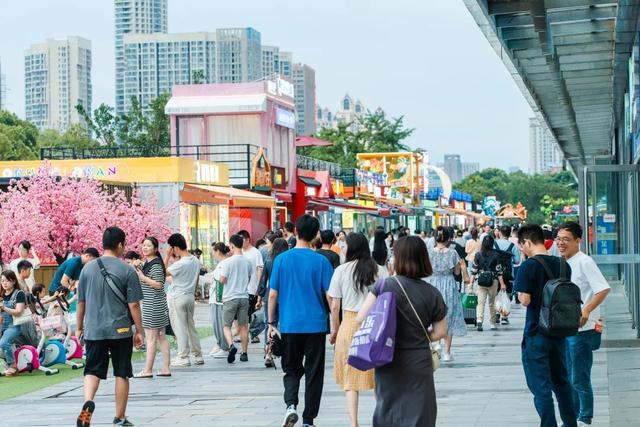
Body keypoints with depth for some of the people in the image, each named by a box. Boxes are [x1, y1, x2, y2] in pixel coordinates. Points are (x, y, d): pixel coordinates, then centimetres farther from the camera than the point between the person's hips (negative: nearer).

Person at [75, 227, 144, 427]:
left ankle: (88, 402, -23)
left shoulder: (88, 268, 4)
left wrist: (79, 327, 19)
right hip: (120, 330, -2)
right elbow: (133, 305, -6)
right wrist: (139, 331, 3)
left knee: (92, 371, 5)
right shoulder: (127, 270, -6)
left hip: (93, 330, 2)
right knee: (122, 374, 9)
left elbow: (81, 302, 9)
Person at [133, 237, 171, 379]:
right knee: (161, 337, 9)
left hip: (153, 305, -10)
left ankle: (148, 370, -4)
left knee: (151, 338, -6)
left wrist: (142, 276, -19)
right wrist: (137, 268, 7)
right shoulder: (146, 263, 17)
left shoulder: (156, 264, -13)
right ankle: (166, 368, 11)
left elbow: (158, 284, -21)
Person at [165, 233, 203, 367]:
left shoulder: (180, 264, -20)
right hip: (191, 296, 8)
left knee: (180, 328, 0)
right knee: (191, 327, 15)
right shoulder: (196, 261, 5)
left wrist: (167, 256, -11)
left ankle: (183, 357, 4)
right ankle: (198, 355, 18)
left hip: (177, 298, -8)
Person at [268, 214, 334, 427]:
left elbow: (273, 294, 0)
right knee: (313, 373, 8)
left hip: (289, 324, 1)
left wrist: (271, 323, 10)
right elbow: (330, 297, -4)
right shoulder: (321, 261, -5)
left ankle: (291, 404, -10)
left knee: (292, 370, 14)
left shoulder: (282, 259, -2)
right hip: (316, 325, -1)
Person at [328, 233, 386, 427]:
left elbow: (335, 305, -2)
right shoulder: (379, 271, -2)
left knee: (351, 375, 7)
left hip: (350, 322, -1)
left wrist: (334, 330, 10)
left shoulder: (342, 270, -4)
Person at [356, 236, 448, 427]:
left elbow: (361, 319, -11)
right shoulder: (432, 294, -5)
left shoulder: (385, 286, -10)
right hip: (419, 363, 0)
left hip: (388, 361, 0)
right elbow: (440, 332, 2)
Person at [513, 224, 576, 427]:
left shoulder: (529, 266, -16)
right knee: (561, 382, 20)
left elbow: (525, 300, -19)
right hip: (559, 332, 6)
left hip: (536, 334, -6)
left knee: (541, 387, 1)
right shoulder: (562, 264, 3)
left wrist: (520, 294, 0)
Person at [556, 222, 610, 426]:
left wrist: (586, 310, -33)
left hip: (582, 329, -9)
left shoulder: (584, 262, -15)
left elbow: (603, 289, -24)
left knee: (580, 379, -3)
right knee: (569, 379, 17)